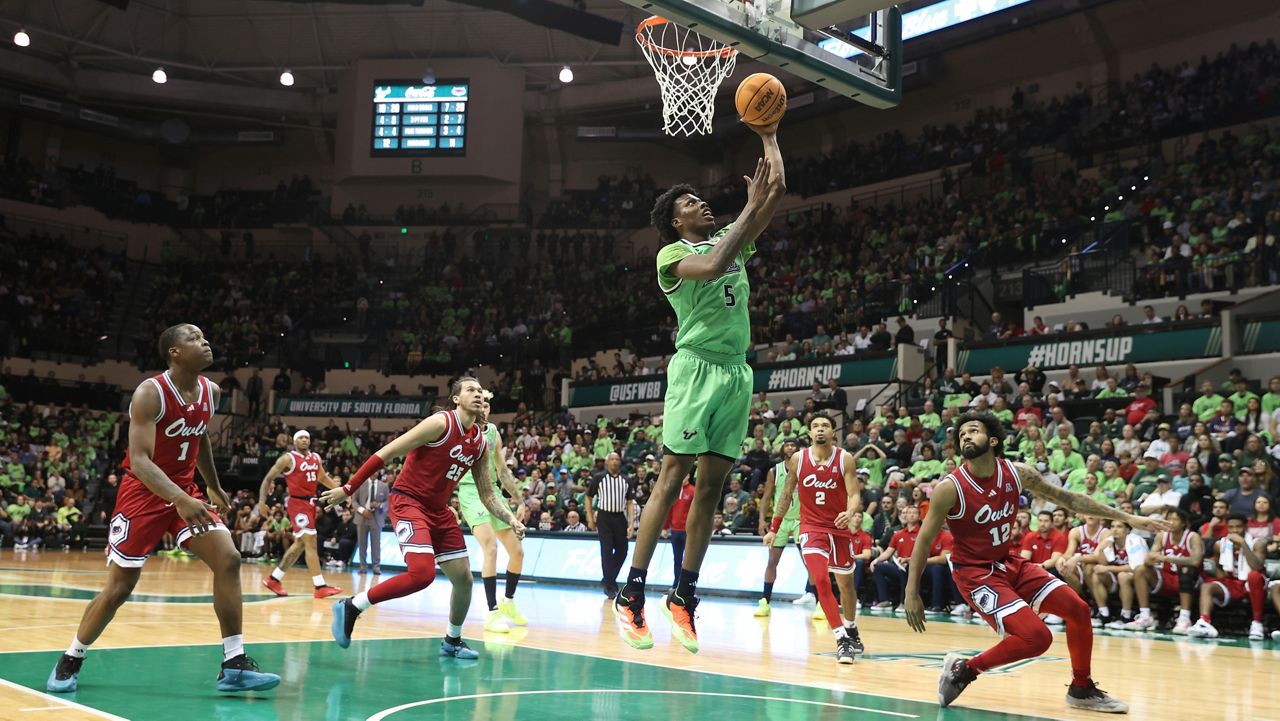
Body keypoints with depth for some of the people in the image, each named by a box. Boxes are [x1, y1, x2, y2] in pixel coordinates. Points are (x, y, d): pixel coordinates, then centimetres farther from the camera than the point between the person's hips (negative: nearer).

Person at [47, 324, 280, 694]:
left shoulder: (211, 391, 0)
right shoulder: (151, 393, -21)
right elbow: (139, 460, -29)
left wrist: (214, 487, 27)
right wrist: (180, 500, -43)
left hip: (186, 490, 6)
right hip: (143, 493, -5)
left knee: (228, 559, -11)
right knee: (119, 587, -1)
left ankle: (234, 666, -8)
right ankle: (70, 661, 24)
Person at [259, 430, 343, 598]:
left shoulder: (316, 458, 11)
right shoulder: (287, 459, -8)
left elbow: (323, 478, 24)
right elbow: (268, 479, -5)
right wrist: (262, 502, -15)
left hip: (310, 502, 8)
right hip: (297, 503, -8)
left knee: (300, 544, 14)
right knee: (311, 542, -14)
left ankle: (273, 579, 25)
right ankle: (320, 587, -16)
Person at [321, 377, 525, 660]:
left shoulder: (481, 444, 6)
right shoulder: (441, 423, -15)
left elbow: (487, 495, 15)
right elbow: (386, 453, -15)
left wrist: (511, 520, -1)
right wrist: (348, 489, -16)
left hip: (439, 511, 8)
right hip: (407, 502, -8)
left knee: (464, 578, 6)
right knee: (423, 573, -24)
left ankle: (452, 641, 28)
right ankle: (351, 607, -9)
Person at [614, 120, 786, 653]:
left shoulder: (732, 241, 20)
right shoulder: (672, 253, 0)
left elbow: (777, 189, 17)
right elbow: (711, 266, -23)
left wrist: (768, 136, 18)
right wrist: (750, 208, -16)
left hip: (736, 373, 7)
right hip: (697, 367, -6)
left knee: (711, 487, 5)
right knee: (671, 480, -10)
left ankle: (684, 595, 10)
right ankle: (631, 594, -8)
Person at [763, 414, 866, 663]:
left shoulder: (845, 460, -8)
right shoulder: (798, 459, -5)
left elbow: (854, 494, -14)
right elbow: (787, 494, 6)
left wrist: (850, 512, -36)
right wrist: (773, 528, 7)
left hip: (839, 528, 1)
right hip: (811, 528, -1)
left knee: (846, 584, 16)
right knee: (821, 582, -19)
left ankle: (851, 631, 40)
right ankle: (842, 641, -17)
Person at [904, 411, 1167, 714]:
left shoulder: (1017, 473, -6)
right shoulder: (950, 488, -20)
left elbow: (1066, 498, 5)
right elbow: (924, 540, -13)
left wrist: (1126, 518, 5)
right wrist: (912, 594, -15)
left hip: (1009, 563, 6)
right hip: (974, 572, -6)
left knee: (1078, 610, 2)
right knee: (1037, 637, -20)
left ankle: (1082, 690, 23)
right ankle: (962, 670, -2)